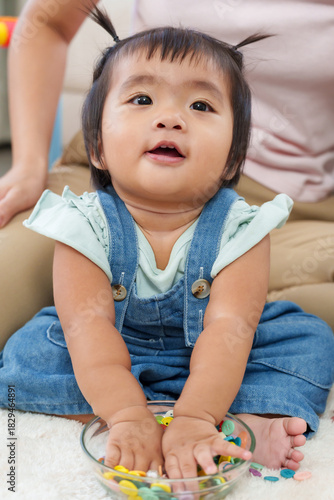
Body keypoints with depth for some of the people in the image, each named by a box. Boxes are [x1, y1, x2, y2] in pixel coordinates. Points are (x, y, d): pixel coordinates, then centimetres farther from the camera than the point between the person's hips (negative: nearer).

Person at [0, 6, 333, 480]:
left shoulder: (240, 227, -21)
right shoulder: (86, 225, -21)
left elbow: (228, 328, -31)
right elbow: (89, 324, -29)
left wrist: (195, 418, -45)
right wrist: (128, 416, -42)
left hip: (207, 358, 0)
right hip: (115, 354, 1)